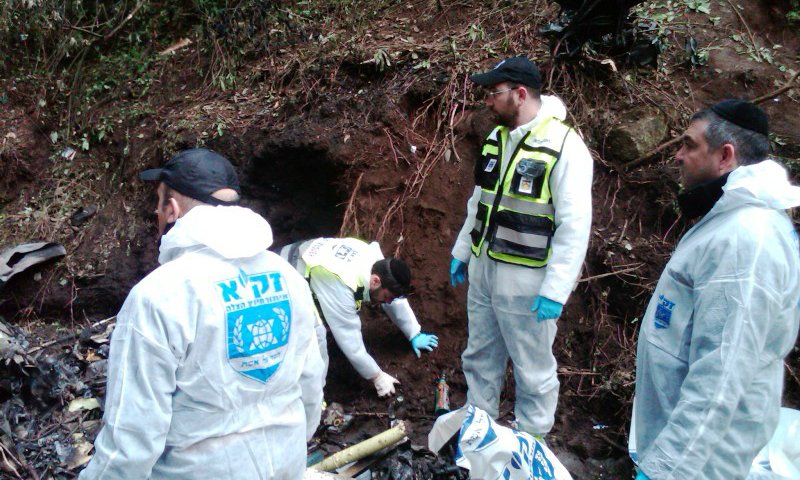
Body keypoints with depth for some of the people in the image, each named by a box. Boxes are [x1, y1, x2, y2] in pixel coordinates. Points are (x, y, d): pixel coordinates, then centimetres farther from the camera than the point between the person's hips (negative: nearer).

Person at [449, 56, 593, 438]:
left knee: (533, 369, 8)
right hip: (482, 270, 8)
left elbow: (575, 226, -20)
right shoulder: (497, 138, 8)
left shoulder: (565, 147, -17)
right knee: (480, 357, 21)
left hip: (526, 281, -8)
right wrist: (462, 252, 20)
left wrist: (556, 290, -21)